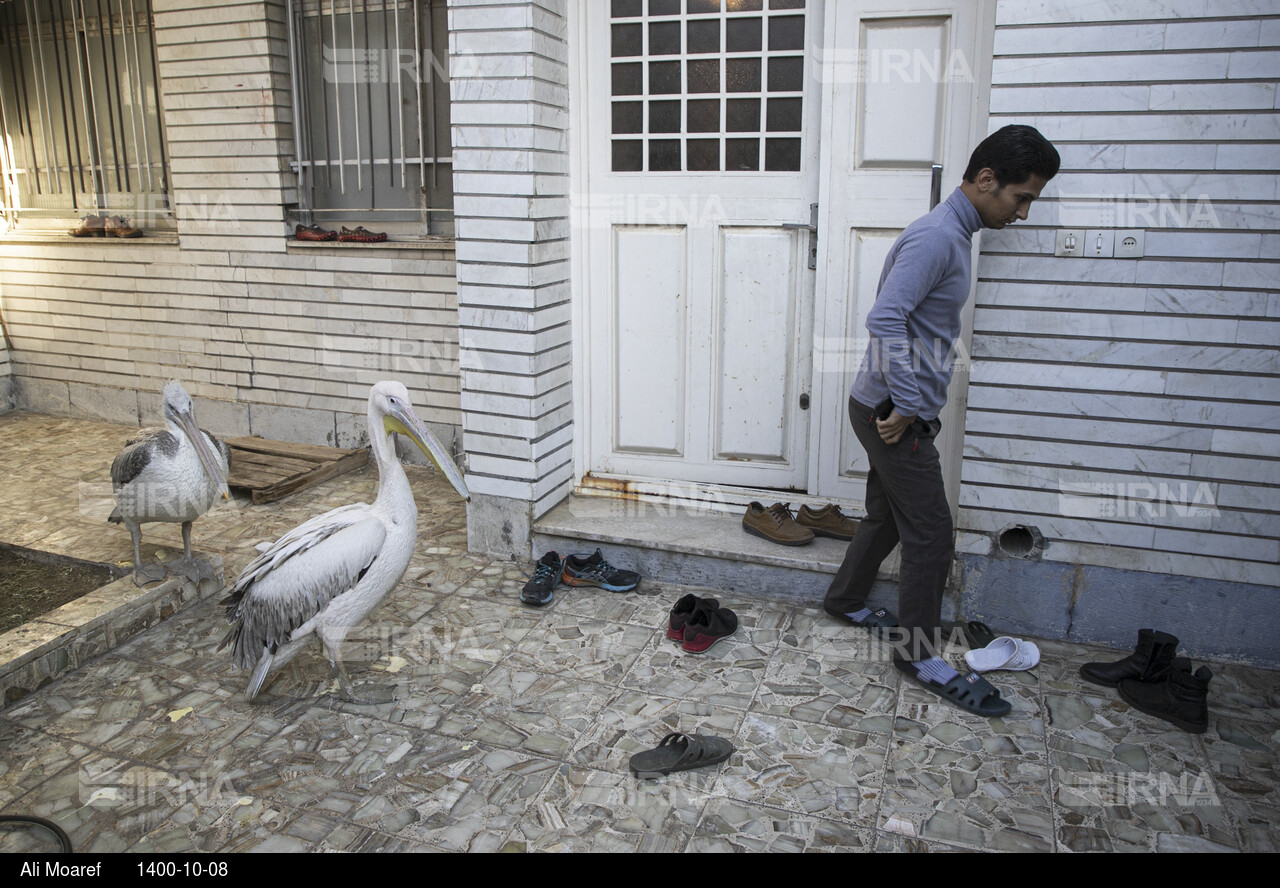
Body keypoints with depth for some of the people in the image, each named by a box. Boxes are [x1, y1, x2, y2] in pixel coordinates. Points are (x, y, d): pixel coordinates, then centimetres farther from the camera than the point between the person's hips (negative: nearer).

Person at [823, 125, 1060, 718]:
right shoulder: (937, 236, -18)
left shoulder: (955, 234, 15)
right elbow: (885, 318, -29)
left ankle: (846, 600, 40)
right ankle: (921, 655, 10)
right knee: (931, 533, -3)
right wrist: (907, 406, -23)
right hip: (891, 412, -10)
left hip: (895, 410, 10)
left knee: (887, 515, 21)